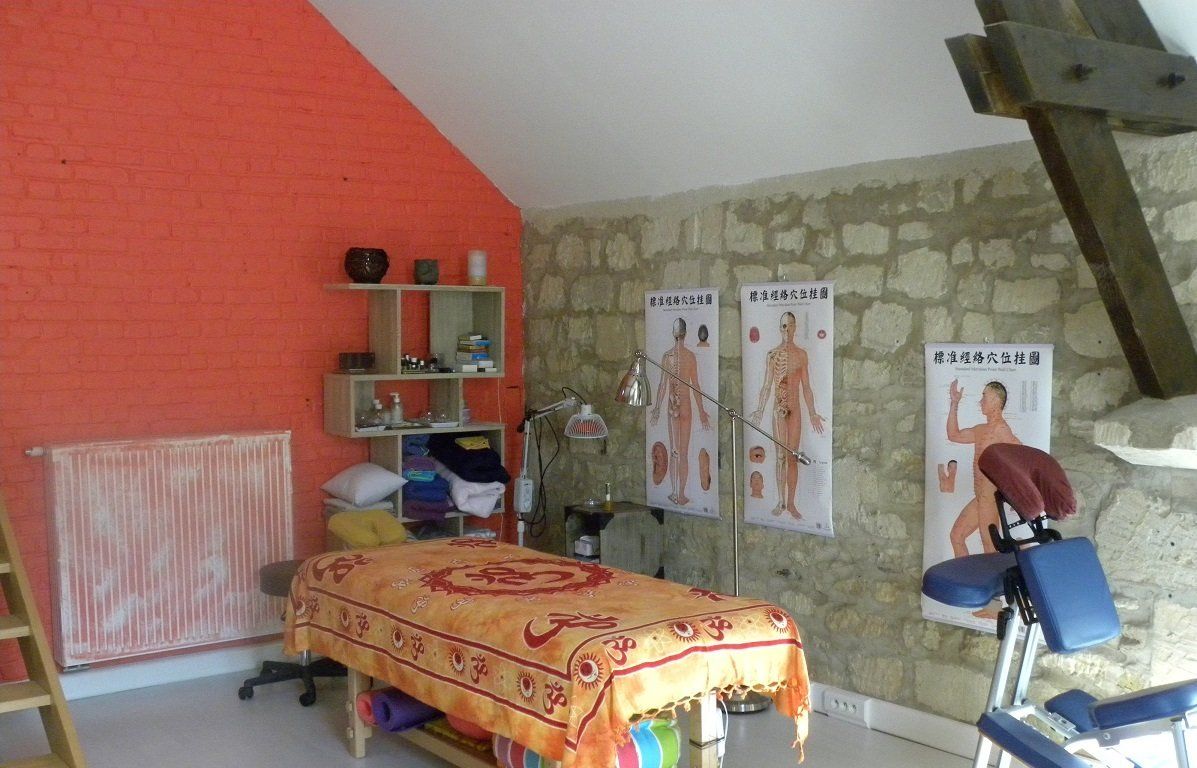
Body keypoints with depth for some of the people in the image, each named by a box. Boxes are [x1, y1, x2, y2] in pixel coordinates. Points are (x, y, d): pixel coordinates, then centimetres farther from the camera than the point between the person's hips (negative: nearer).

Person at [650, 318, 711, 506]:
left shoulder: (667, 356, -2)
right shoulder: (691, 356, -5)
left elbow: (662, 384, 0)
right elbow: (696, 386, -3)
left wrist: (657, 408, 7)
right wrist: (701, 411, 4)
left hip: (672, 406, 1)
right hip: (686, 406, -1)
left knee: (674, 451, 8)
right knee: (684, 452, 3)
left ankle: (675, 492, 8)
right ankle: (681, 494, 5)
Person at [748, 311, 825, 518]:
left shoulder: (802, 354, 8)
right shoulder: (772, 354, 3)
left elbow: (806, 387, 9)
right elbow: (766, 386, 2)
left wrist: (812, 413, 5)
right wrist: (759, 410, -5)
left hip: (795, 408, 2)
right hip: (778, 408, -2)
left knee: (793, 456, 3)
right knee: (781, 455, -2)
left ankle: (791, 502, 7)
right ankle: (781, 501, 3)